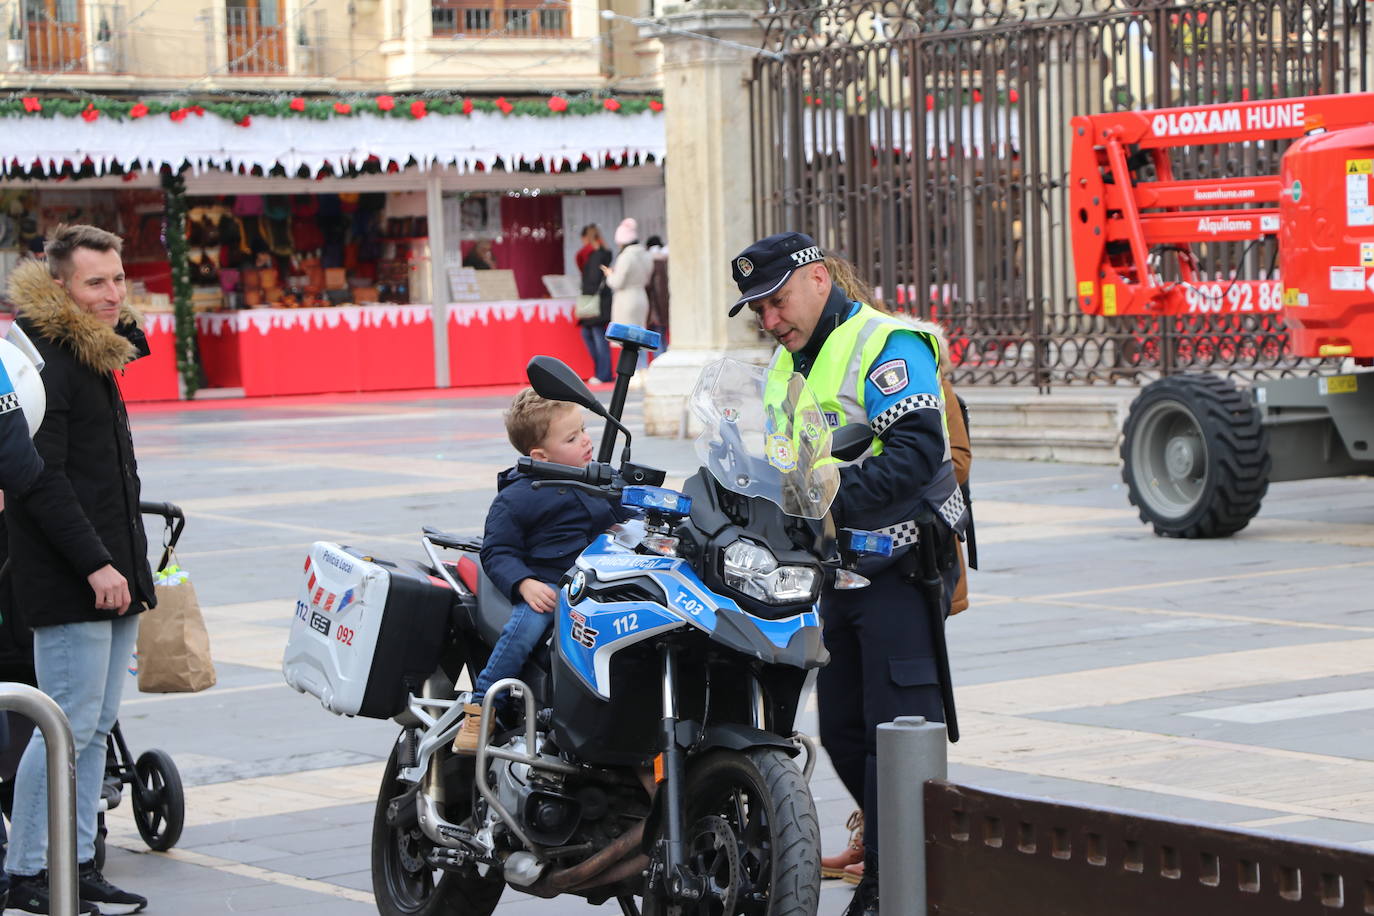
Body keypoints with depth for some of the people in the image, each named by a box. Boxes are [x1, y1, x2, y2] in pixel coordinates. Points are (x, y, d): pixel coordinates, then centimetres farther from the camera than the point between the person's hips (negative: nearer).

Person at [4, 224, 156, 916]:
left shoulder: (96, 353, 17)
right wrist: (95, 565, -22)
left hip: (113, 571, 9)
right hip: (67, 583, -9)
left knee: (97, 727, 10)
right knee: (70, 726, -8)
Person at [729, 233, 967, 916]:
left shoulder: (885, 344, -13)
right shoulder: (789, 362, 17)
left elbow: (917, 450, -24)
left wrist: (833, 500, -29)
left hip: (900, 569, -10)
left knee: (897, 729, -9)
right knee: (843, 733, 13)